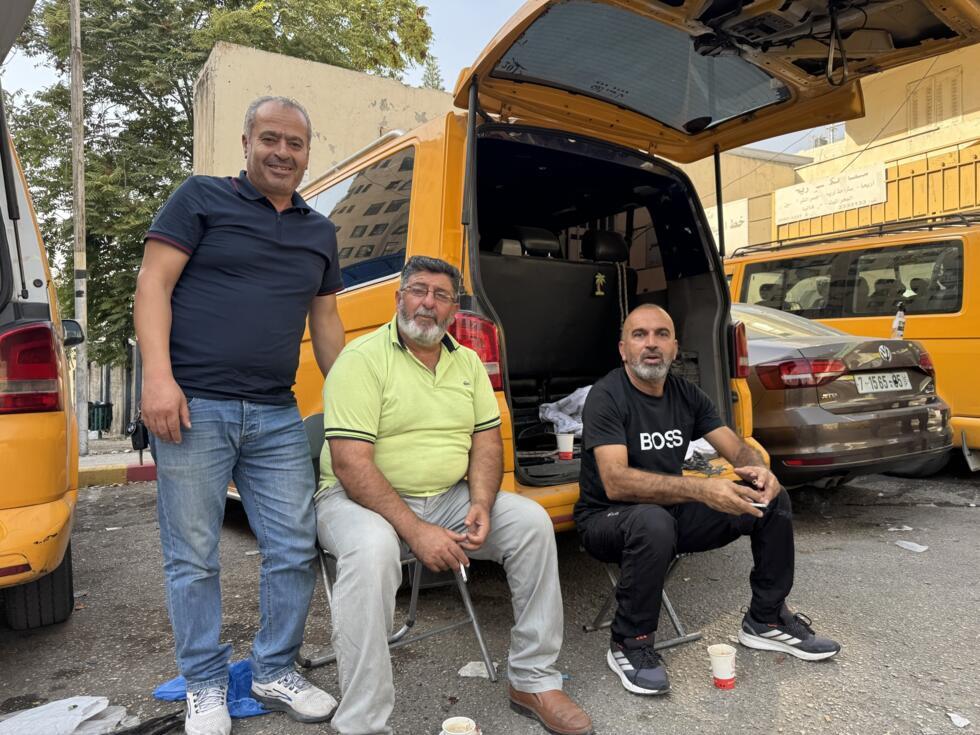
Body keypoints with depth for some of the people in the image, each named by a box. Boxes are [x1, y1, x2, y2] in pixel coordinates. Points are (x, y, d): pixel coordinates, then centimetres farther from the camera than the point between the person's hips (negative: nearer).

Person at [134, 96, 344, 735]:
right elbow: (153, 283, -3)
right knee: (194, 559, 6)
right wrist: (158, 375, -15)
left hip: (278, 417, 5)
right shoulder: (202, 198, 4)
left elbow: (326, 321, 20)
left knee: (295, 551, 7)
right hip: (193, 407, -4)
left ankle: (277, 673, 27)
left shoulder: (320, 232, 17)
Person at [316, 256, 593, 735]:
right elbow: (350, 464, -20)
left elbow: (487, 440, 7)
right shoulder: (362, 359, -12)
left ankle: (533, 682, 1)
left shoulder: (467, 362, 8)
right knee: (371, 551, -37)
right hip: (362, 498, -5)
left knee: (531, 522, -12)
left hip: (448, 498, 6)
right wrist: (415, 531, -26)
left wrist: (481, 504, -13)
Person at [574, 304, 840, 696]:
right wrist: (701, 489, -40)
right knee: (653, 522, -40)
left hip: (671, 509, 7)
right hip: (607, 518, -6)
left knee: (772, 500, -2)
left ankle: (766, 620, 14)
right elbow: (615, 482, -31)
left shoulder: (687, 394, 2)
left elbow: (737, 448, 2)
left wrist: (759, 469, -23)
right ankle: (629, 645, -16)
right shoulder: (607, 396, -19)